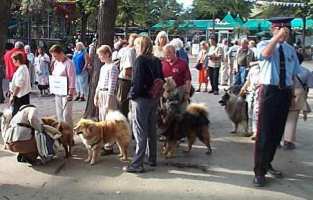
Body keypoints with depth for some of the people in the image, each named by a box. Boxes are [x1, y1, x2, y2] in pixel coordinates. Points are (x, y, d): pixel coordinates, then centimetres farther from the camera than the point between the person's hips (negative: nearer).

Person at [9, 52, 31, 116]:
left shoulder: (20, 70, -20)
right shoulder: (24, 67, 9)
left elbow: (18, 85, -23)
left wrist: (13, 96, -17)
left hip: (20, 95, -10)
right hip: (25, 93, 10)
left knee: (16, 113, -5)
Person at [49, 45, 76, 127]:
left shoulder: (68, 63, -14)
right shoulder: (56, 63, 10)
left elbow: (72, 79, -17)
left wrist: (70, 93, -19)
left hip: (66, 92, -8)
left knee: (66, 115, -6)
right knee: (59, 114, 14)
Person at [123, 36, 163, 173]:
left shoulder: (140, 60, -14)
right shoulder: (156, 61, 8)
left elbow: (137, 80, -19)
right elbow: (161, 79, 13)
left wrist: (132, 95, -9)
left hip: (141, 99, -8)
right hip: (154, 99, 8)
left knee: (140, 132, -5)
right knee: (151, 130, 16)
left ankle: (137, 164, -2)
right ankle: (151, 159, 27)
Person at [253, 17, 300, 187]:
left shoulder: (290, 50, 11)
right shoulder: (264, 44, -2)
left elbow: (295, 73, 13)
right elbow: (266, 54, -27)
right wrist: (278, 37, -26)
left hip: (285, 92, 5)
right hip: (269, 91, -5)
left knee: (277, 131, 13)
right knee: (264, 131, -6)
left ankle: (267, 164, 30)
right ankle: (259, 171, 1)